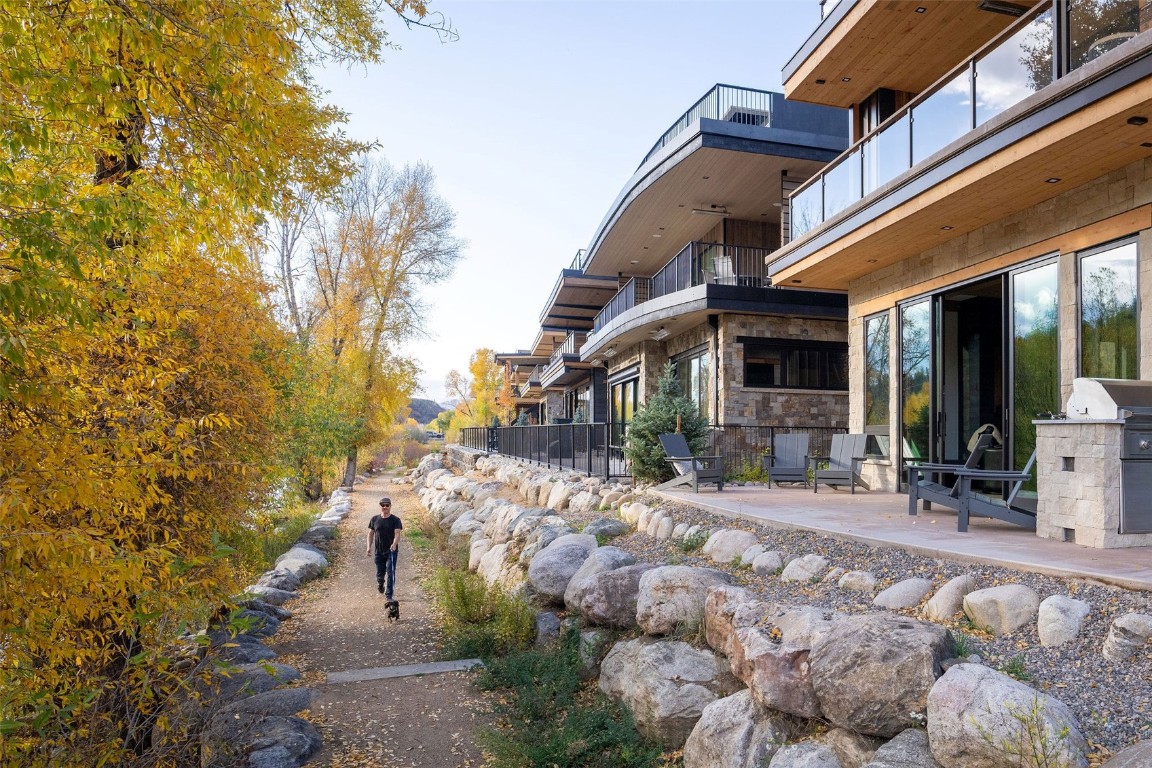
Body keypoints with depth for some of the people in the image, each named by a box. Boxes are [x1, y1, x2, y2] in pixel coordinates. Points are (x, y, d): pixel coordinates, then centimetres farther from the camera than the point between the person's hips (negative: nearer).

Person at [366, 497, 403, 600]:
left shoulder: (395, 520, -4)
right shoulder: (374, 519, 5)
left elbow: (397, 533, -15)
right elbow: (370, 533, 11)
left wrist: (394, 544, -33)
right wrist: (369, 546, 1)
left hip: (391, 551, -3)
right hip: (378, 551, 3)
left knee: (390, 573, -10)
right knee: (380, 573, 12)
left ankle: (388, 595, -2)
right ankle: (380, 584, 46)